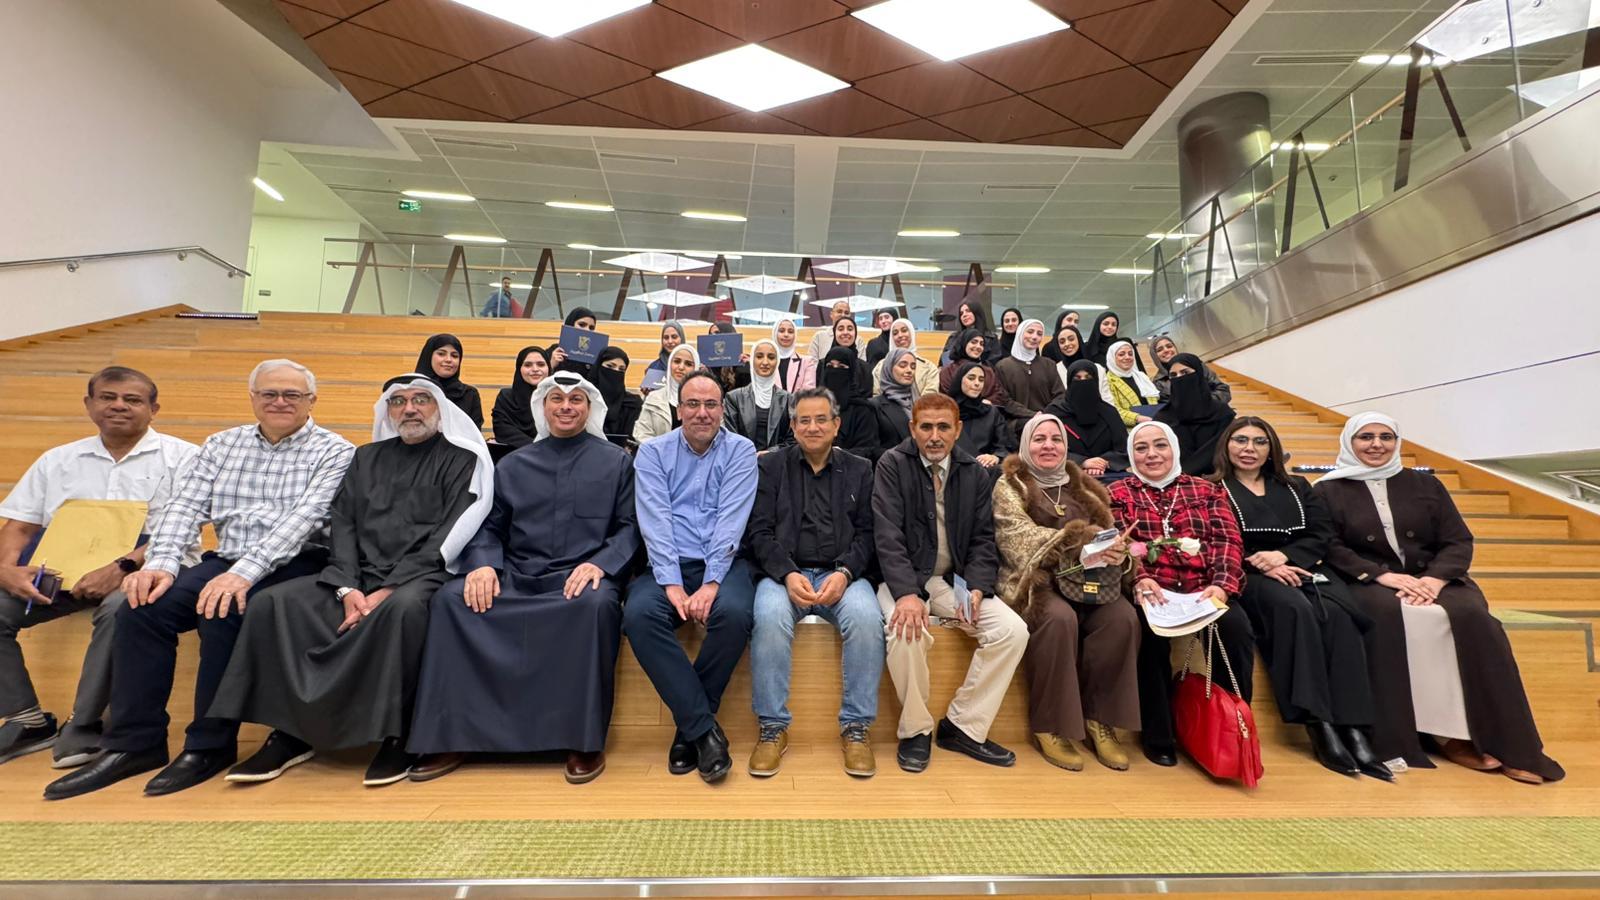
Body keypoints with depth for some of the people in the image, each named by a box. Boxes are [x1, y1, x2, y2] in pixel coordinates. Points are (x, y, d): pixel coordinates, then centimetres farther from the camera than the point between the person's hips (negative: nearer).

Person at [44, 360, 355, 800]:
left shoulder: (334, 452, -4)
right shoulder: (221, 445, 15)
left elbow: (303, 518, -16)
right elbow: (184, 507, 6)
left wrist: (245, 572, -26)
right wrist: (162, 563, -11)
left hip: (296, 566, -5)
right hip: (226, 562, 6)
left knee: (222, 615, -29)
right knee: (141, 609, -17)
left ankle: (210, 746, -11)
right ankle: (134, 742, -2)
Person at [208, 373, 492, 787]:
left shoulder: (461, 459, 2)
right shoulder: (367, 457, 19)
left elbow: (447, 537, -7)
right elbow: (342, 525, 9)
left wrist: (387, 590, -15)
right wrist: (348, 588, -8)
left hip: (422, 574, -5)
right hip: (360, 574, 6)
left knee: (402, 607, -37)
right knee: (271, 602, -14)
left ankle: (394, 736, -22)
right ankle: (290, 732, -6)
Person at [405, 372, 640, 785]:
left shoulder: (615, 461, 10)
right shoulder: (514, 464, 20)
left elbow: (629, 526, 2)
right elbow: (489, 526, 14)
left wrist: (599, 564, -16)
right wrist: (483, 563, -7)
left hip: (580, 577, -3)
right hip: (516, 577, 4)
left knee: (598, 603, -36)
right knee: (450, 598, -23)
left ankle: (585, 740, -23)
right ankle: (451, 736, -12)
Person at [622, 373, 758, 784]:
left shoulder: (741, 450, 5)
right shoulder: (653, 451, 8)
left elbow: (731, 520, -7)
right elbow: (655, 520, -5)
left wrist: (711, 583, -19)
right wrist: (672, 584, -18)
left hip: (723, 563, -1)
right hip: (668, 565, 1)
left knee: (734, 614, -32)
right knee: (639, 614, -29)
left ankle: (689, 727, -9)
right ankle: (705, 727, -17)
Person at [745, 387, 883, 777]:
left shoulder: (860, 470, 13)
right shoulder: (770, 466, 11)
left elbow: (867, 534, 5)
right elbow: (759, 532, 1)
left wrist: (844, 574, -14)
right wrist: (788, 574, -16)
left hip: (842, 574, 1)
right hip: (784, 573, 0)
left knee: (867, 617, -31)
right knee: (769, 616, -33)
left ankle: (856, 726, -13)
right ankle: (773, 727, -15)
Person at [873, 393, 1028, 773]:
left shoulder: (974, 474, 8)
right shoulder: (892, 465, -4)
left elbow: (983, 540, 6)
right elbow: (888, 536, -14)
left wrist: (976, 589, -12)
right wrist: (907, 592, -27)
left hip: (955, 580, 4)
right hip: (905, 578, -4)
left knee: (1013, 630, -16)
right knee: (908, 629, -33)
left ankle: (962, 726, 1)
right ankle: (915, 730, -5)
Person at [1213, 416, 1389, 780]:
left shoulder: (1296, 487, 23)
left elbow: (1322, 535, 10)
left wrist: (1284, 555, -10)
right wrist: (1260, 565, -17)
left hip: (1303, 568, 4)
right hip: (1248, 576, -4)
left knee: (1336, 613, -29)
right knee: (1295, 608, -35)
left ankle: (1353, 729, -32)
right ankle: (1319, 726, -36)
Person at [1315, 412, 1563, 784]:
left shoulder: (1425, 484, 15)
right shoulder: (1329, 490, 5)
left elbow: (1459, 541, 7)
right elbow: (1330, 547, -5)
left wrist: (1435, 578, -13)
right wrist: (1383, 575, -18)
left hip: (1433, 578, 3)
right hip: (1367, 583, -3)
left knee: (1472, 617, -28)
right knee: (1391, 615, -35)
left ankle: (1505, 742, -20)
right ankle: (1441, 732, -27)